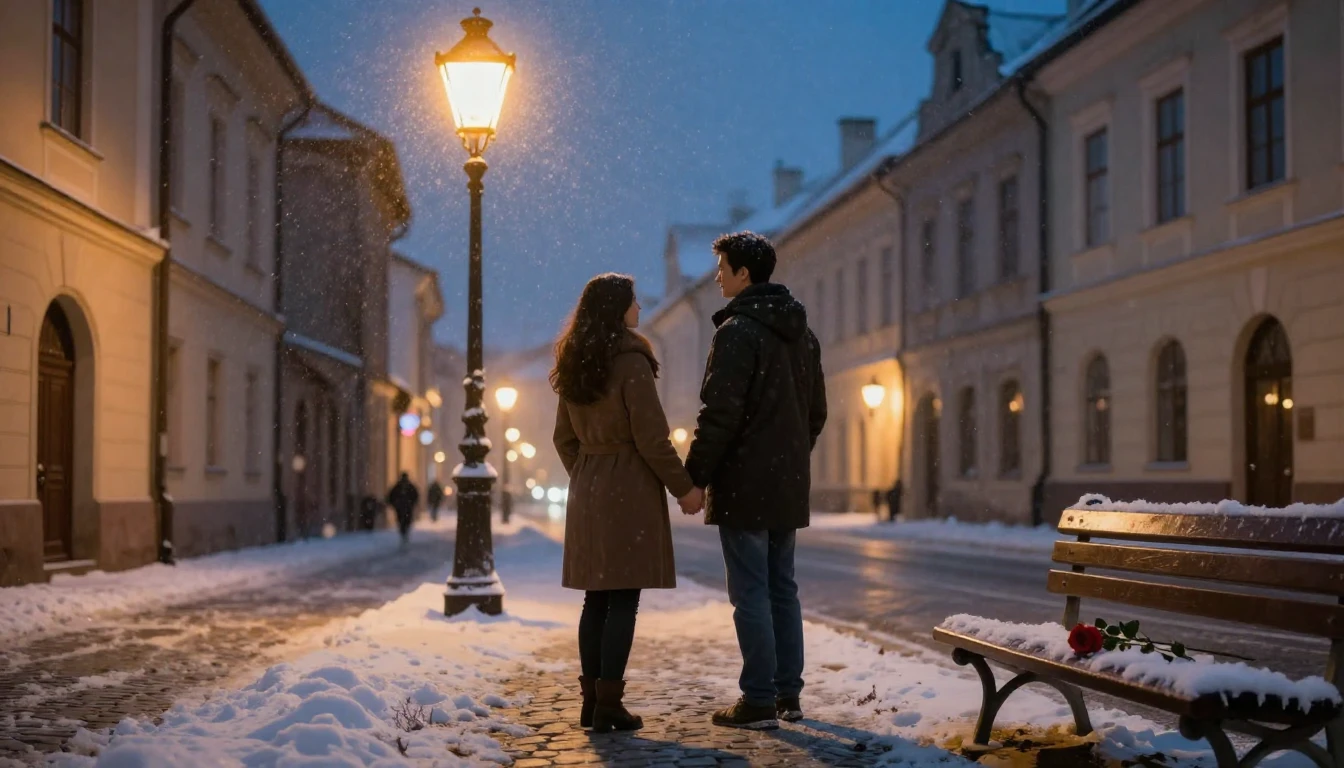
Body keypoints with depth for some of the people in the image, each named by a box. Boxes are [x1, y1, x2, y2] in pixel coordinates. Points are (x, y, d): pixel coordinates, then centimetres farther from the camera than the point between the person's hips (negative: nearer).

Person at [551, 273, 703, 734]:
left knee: (596, 597, 11)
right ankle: (609, 705, -4)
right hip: (629, 490, -7)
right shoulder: (630, 361, -13)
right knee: (623, 600, -4)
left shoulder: (574, 367, 10)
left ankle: (591, 700, 15)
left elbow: (564, 439, 16)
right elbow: (651, 438, -14)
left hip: (587, 491, 7)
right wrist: (684, 487, -5)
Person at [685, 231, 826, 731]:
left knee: (750, 594, -4)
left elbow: (719, 415, -19)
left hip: (744, 484, -8)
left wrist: (694, 476, -13)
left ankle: (759, 701, -2)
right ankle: (788, 695, 17)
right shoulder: (802, 334, 14)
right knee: (782, 588, 13)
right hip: (788, 485, 8)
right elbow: (816, 412, 18)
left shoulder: (737, 331, -14)